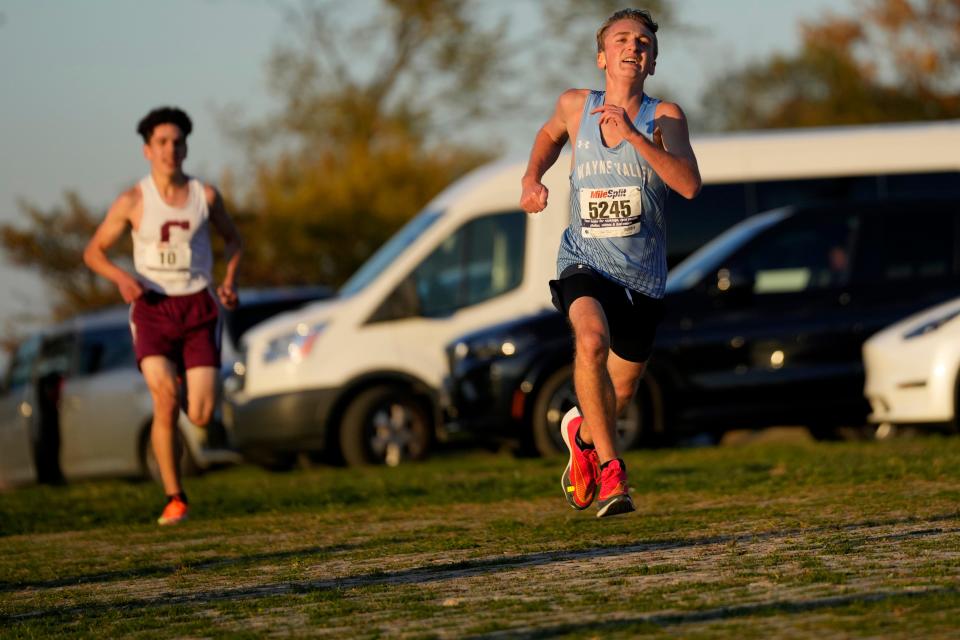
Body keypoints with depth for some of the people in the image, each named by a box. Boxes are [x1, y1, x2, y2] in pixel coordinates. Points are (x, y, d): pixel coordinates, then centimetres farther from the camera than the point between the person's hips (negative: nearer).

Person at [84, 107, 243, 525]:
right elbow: (94, 251, 6)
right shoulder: (132, 202, -2)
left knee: (200, 417, -8)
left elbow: (233, 239, 19)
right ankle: (175, 499, -9)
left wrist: (230, 281, 1)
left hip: (198, 307, 1)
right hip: (153, 309, -1)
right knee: (166, 402, -19)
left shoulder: (205, 196, 2)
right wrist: (121, 277, -14)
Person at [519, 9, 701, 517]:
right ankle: (609, 467, -25)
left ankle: (581, 434, 50)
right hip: (584, 263, -1)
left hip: (643, 277, 1)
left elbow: (689, 185, -24)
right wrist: (532, 178, 5)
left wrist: (632, 136, -31)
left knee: (621, 390, 14)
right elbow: (550, 134, 24)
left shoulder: (664, 117, -8)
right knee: (591, 341, -33)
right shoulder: (575, 105, -1)